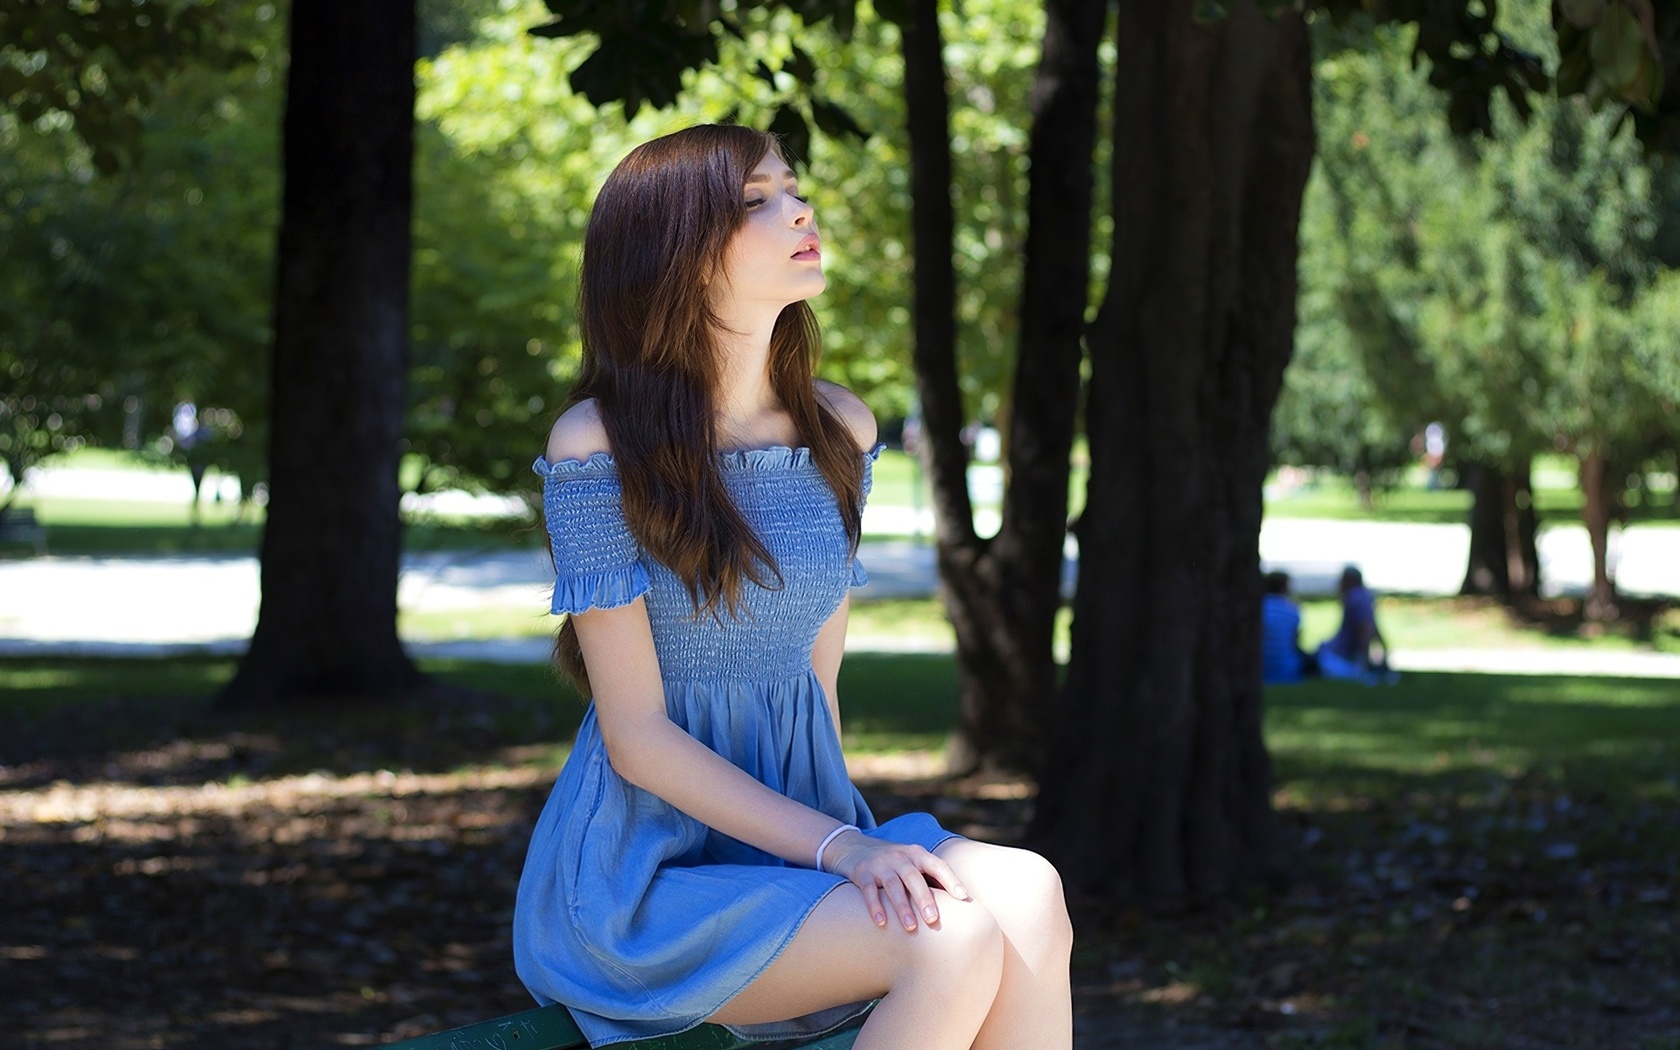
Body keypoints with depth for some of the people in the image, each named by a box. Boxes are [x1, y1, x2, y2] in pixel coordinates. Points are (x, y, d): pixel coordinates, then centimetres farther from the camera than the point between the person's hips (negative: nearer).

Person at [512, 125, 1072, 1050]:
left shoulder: (839, 432, 9)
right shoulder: (600, 446, -11)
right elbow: (637, 737, -13)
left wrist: (853, 846, 3)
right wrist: (838, 849, -21)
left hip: (796, 826, 6)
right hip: (643, 869, -6)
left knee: (1026, 898, -26)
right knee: (954, 941, -30)